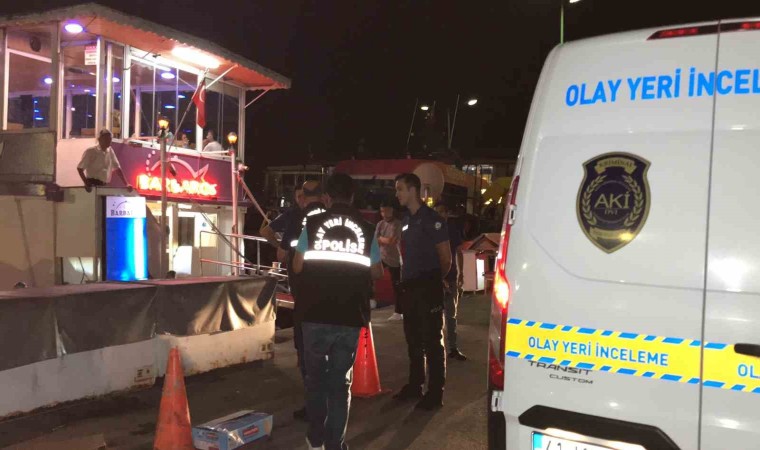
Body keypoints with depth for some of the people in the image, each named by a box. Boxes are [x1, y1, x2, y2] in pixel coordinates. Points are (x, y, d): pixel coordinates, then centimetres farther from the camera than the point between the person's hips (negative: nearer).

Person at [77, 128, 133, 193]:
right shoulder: (90, 152, -5)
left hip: (105, 186, 5)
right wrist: (86, 183, -17)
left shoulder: (110, 151, 9)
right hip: (93, 185, -5)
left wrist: (126, 184, 3)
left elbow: (117, 168, 12)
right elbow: (79, 168, -4)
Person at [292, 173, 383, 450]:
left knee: (315, 376, 17)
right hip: (351, 317, 1)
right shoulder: (366, 228, 2)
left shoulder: (313, 223, -2)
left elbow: (298, 266, 3)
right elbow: (376, 273, 9)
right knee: (340, 380, 11)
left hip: (317, 315, 0)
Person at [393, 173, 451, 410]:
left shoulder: (432, 219, -11)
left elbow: (446, 258, -9)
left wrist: (433, 279, 4)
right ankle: (415, 386, 28)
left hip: (428, 287, -8)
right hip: (409, 286, 8)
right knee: (413, 340, 16)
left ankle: (435, 393, 5)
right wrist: (406, 277, 12)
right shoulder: (406, 220, 13)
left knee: (432, 341, -2)